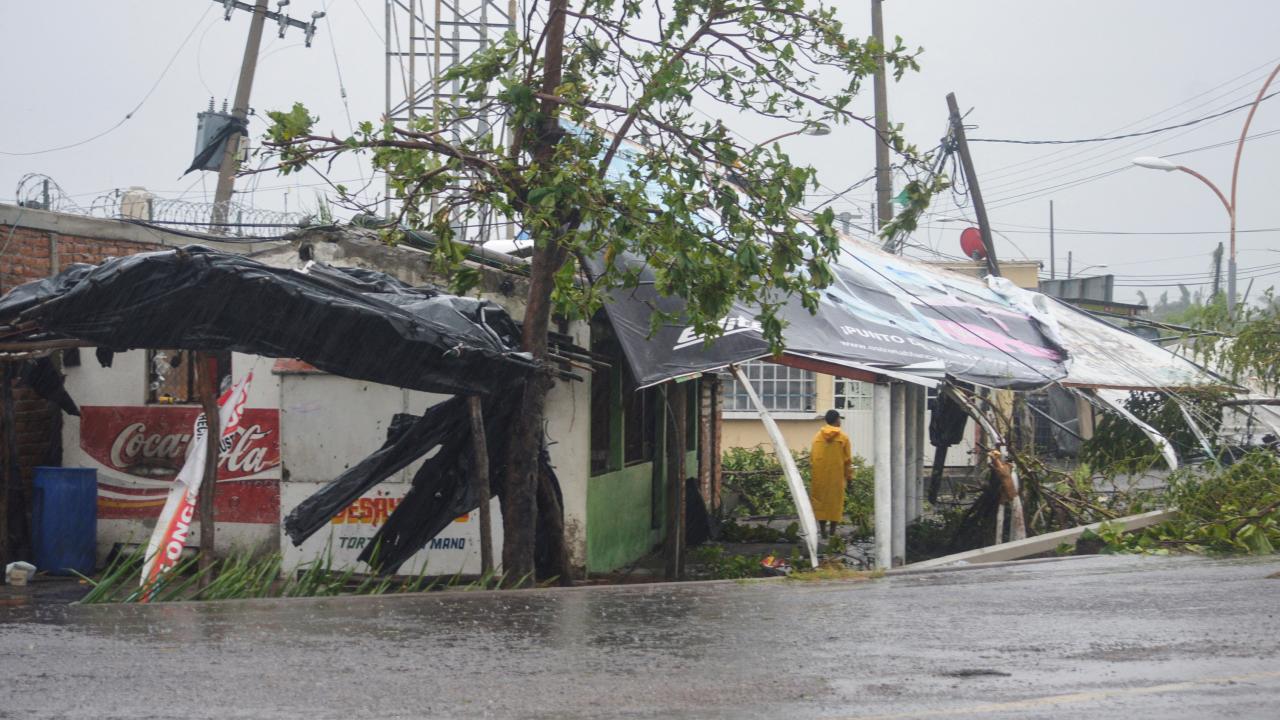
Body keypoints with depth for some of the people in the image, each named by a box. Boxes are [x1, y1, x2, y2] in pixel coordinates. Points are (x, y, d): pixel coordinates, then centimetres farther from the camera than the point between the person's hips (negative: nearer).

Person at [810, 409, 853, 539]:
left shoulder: (817, 437, 2)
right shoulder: (843, 438, -5)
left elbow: (811, 457, 6)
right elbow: (848, 460, -3)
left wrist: (813, 476, 15)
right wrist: (849, 476, 7)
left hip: (819, 476, 2)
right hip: (836, 476, -2)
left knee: (821, 500, 10)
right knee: (835, 502, 5)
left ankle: (823, 531, 9)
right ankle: (832, 532, 2)